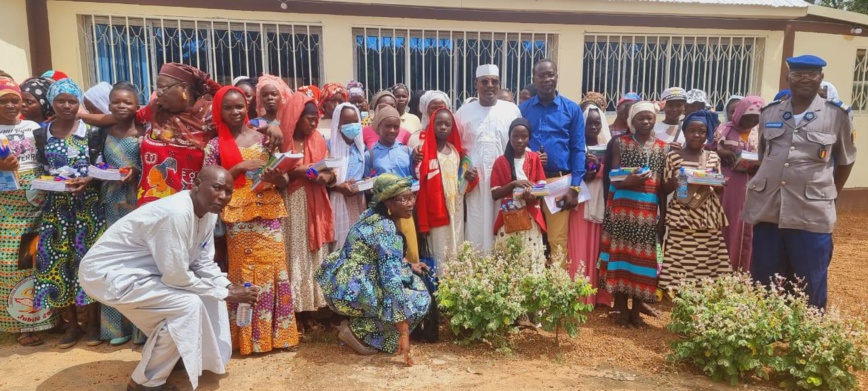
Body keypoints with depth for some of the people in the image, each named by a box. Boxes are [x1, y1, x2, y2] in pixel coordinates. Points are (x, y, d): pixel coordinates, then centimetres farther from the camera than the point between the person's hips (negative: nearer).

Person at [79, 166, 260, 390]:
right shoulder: (176, 213, -31)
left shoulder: (208, 212, -3)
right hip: (108, 273, -9)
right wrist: (224, 293, -18)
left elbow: (204, 263, 5)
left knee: (210, 290, 6)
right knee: (187, 303, -22)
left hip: (144, 270, 9)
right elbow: (177, 277, -28)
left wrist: (229, 287, -10)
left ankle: (180, 354, 24)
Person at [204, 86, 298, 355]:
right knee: (246, 274, 2)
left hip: (269, 214, 1)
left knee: (273, 270, 1)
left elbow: (283, 182, 9)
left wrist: (278, 178, -14)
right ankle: (250, 337, 12)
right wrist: (239, 168, -13)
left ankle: (277, 333, 13)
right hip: (239, 219, -1)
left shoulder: (263, 138, 7)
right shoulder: (215, 146, 4)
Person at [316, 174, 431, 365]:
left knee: (414, 281, 17)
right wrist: (404, 333, -26)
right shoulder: (385, 228, -20)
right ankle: (356, 329, -3)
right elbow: (391, 281, -26)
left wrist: (408, 266, 15)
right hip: (352, 292, -9)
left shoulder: (374, 215, 8)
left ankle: (361, 324, 13)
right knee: (420, 301, -7)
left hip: (343, 283, 9)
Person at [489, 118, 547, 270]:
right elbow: (495, 194, -2)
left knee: (533, 261, -2)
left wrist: (532, 196, -18)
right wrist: (514, 183, -17)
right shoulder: (501, 162, 3)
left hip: (531, 220, 1)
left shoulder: (535, 158, 6)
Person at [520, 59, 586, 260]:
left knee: (557, 241, 0)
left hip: (559, 181, -1)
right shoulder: (523, 109, 9)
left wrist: (575, 187, -6)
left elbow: (578, 150, 1)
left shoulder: (572, 109, 5)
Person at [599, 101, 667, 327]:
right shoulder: (621, 143, 4)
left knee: (643, 257, 3)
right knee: (620, 254, 0)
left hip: (648, 211, 2)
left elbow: (663, 184, 10)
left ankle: (637, 310, 16)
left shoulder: (662, 148, 10)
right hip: (622, 208, -2)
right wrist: (628, 181, -23)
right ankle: (621, 308, 12)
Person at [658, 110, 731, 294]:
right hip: (681, 218, -3)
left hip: (707, 218, 3)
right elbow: (664, 189, 3)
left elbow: (719, 190, 14)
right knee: (679, 263, -7)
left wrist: (719, 184, -8)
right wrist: (673, 182, -17)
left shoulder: (713, 158, 11)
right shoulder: (673, 156, 2)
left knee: (707, 264, -1)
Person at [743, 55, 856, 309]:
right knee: (763, 282, 12)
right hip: (766, 209, 3)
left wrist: (829, 195, 11)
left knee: (809, 288, 6)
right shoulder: (769, 113, 8)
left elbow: (846, 161, 11)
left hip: (812, 213, -3)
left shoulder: (837, 115, 1)